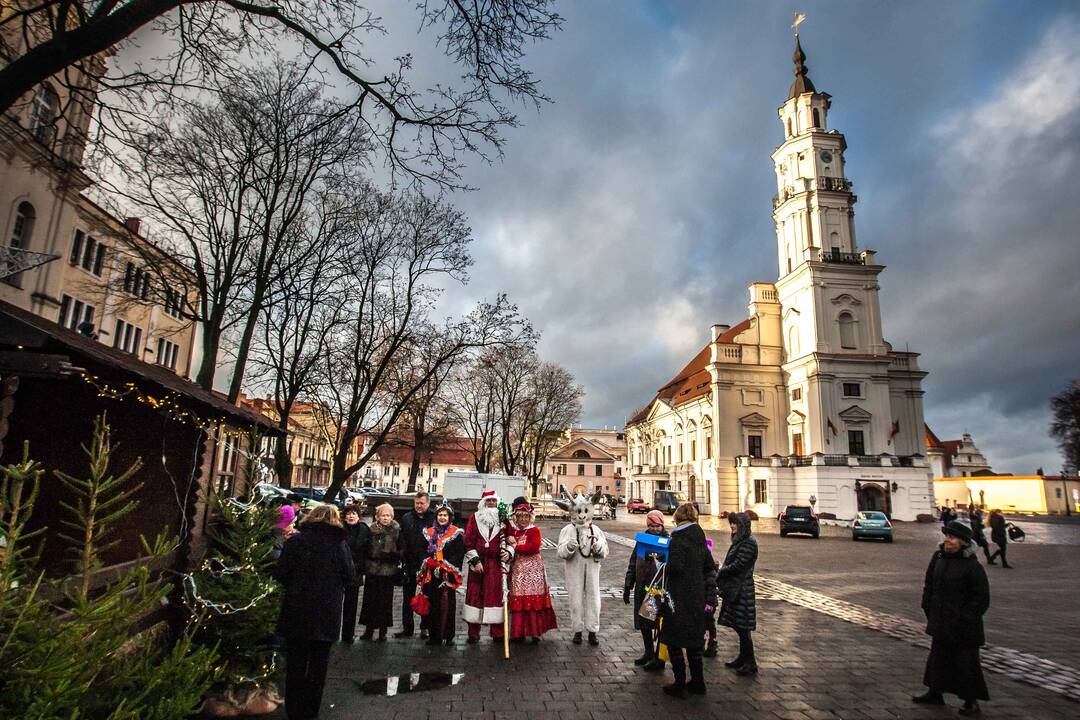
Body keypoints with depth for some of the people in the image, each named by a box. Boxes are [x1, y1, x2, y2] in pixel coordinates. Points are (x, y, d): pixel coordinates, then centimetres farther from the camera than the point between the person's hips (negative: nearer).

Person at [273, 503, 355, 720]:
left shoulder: (295, 541, -7)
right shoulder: (339, 544, -6)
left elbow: (280, 574, -7)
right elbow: (350, 577, -3)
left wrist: (294, 584, 13)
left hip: (296, 611, 0)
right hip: (327, 613, 1)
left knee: (295, 663, 14)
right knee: (318, 662, 16)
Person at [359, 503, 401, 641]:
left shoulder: (397, 531, -1)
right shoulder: (371, 530, 4)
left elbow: (401, 551, -1)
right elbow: (365, 549, 6)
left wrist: (391, 556, -15)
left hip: (388, 571, -1)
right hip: (372, 570, 2)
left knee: (385, 601, 4)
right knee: (370, 600, 6)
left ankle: (383, 630, 17)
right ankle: (369, 629, 20)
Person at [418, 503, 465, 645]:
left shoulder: (456, 533, 0)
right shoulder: (429, 532, 12)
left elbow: (459, 554, -5)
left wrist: (447, 567, -12)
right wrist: (426, 563, 1)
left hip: (448, 576, -3)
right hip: (432, 575, 3)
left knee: (447, 604, -2)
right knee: (432, 604, 3)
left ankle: (448, 635, 7)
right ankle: (433, 635, 13)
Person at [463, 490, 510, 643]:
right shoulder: (475, 518, 4)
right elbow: (468, 541, 1)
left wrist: (508, 552, -11)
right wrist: (475, 560, -6)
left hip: (496, 564, 0)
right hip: (477, 564, 0)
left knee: (496, 595, 1)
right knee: (475, 594, 3)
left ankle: (497, 633, 9)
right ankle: (473, 633, 13)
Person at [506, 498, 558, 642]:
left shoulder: (534, 530, -6)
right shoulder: (511, 529, 7)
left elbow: (534, 547, -20)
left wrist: (516, 546, -16)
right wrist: (508, 540, -11)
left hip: (533, 570, -3)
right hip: (518, 570, 3)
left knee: (534, 601, 1)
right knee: (518, 601, 5)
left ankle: (535, 632, 11)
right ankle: (519, 633, 14)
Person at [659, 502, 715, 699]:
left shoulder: (679, 538, -16)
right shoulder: (700, 538, 6)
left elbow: (675, 566, -25)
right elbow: (710, 566, 11)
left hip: (679, 597, -7)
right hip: (698, 595, 7)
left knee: (674, 641, 5)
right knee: (694, 639, 18)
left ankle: (680, 684, 9)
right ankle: (698, 682, 25)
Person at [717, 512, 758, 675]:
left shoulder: (748, 543, -16)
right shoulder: (739, 541, 13)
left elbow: (737, 566, -20)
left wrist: (719, 573, -9)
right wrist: (721, 571, 0)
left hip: (742, 591, -9)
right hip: (734, 589, 9)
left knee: (742, 628, -1)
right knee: (738, 626, 16)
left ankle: (750, 664, 9)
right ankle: (743, 659, 27)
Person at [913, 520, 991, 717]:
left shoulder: (972, 566, -17)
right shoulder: (938, 557, 1)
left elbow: (981, 599, -13)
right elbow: (929, 585, 11)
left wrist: (964, 618, -13)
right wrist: (929, 610, 8)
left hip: (963, 627, -6)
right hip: (940, 623, 6)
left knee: (965, 662, 6)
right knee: (938, 657, 17)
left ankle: (971, 701, 24)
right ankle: (935, 693, 32)